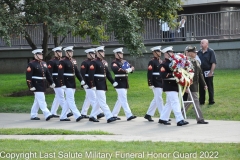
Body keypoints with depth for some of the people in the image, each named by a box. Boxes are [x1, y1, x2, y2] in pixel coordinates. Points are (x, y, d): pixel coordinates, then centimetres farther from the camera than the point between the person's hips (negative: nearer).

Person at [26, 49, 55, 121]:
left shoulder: (44, 63, 13)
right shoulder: (31, 64, -10)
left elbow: (47, 74, 18)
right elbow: (28, 76, -14)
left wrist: (51, 82, 12)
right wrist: (31, 86, -20)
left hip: (43, 85, 8)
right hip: (36, 85, -8)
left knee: (37, 101, 12)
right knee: (41, 100, -11)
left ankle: (33, 115, 19)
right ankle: (47, 115, -14)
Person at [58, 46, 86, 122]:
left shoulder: (73, 61, 14)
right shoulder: (63, 61, -10)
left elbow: (77, 71, 16)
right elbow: (60, 74, -15)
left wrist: (81, 80, 5)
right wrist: (62, 84, -19)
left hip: (73, 84, 8)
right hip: (67, 84, -8)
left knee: (68, 101, 10)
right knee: (71, 100, -9)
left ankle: (63, 117, 16)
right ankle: (77, 116, -15)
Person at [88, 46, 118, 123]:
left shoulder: (104, 62, 15)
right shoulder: (94, 62, -11)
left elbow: (108, 73, 17)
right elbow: (91, 75, -16)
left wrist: (113, 82, 8)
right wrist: (92, 85, -21)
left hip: (103, 85, 9)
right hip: (98, 86, -9)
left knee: (98, 101, 13)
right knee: (103, 102, -9)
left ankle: (92, 116, 20)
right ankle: (109, 117, -13)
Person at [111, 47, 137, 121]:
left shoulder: (124, 61, 17)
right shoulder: (114, 62, -9)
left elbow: (132, 67, 12)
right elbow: (116, 69, -29)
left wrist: (130, 69, -12)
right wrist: (125, 71, -30)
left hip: (125, 83, 9)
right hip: (119, 83, -9)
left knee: (120, 100, 13)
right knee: (124, 100, -11)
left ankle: (114, 114, 21)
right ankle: (129, 115, -15)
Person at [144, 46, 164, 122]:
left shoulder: (160, 61, 15)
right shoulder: (152, 62, -10)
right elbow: (149, 73, -16)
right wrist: (150, 84, -21)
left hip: (161, 83, 9)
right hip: (156, 84, -9)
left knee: (156, 100, 12)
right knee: (159, 99, -7)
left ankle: (148, 115, 21)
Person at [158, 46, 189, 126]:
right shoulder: (163, 64, -12)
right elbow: (163, 75, -24)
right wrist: (173, 74, -29)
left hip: (174, 86, 9)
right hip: (169, 86, -9)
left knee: (169, 103, 14)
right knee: (175, 103, -13)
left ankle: (163, 119, 24)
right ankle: (180, 120, -15)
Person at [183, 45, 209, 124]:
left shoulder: (196, 62, 13)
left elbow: (200, 74, 17)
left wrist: (204, 84, 15)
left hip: (195, 85, 10)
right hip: (191, 85, -10)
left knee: (189, 101, 15)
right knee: (196, 101, -7)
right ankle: (200, 119, -4)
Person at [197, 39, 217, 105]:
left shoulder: (211, 51, -7)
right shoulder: (199, 52, 9)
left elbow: (213, 63, -11)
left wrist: (211, 72, -16)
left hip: (208, 73, -5)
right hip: (201, 72, 5)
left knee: (210, 87, 3)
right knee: (201, 88, 9)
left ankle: (211, 101, 10)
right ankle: (201, 101, 16)